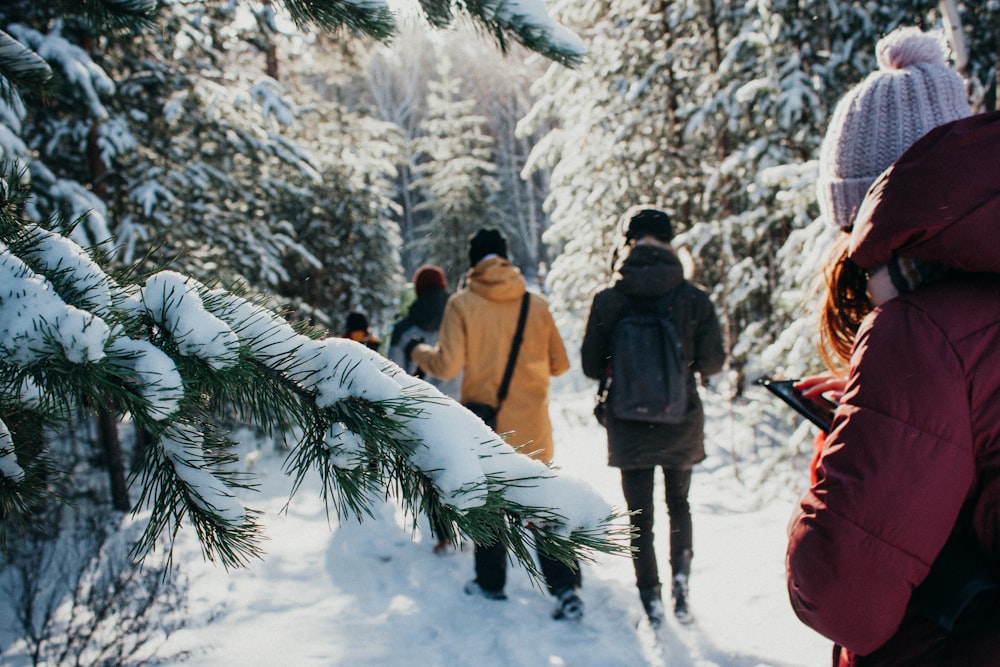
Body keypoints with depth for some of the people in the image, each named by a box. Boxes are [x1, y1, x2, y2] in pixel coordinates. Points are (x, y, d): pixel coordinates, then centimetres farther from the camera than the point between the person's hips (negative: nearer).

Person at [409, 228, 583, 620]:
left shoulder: (462, 304, -8)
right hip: (532, 426, 2)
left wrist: (421, 354, 7)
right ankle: (565, 585, -2)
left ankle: (491, 581, 25)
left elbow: (448, 366, -14)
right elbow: (559, 364, 5)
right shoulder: (536, 305, -1)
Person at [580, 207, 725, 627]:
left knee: (639, 513, 13)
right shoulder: (694, 298, -11)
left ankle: (651, 597, 16)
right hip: (681, 420, 1)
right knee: (679, 504, 23)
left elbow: (591, 366, -5)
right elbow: (713, 362, -6)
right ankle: (680, 581, 12)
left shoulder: (607, 300, -11)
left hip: (629, 425, -1)